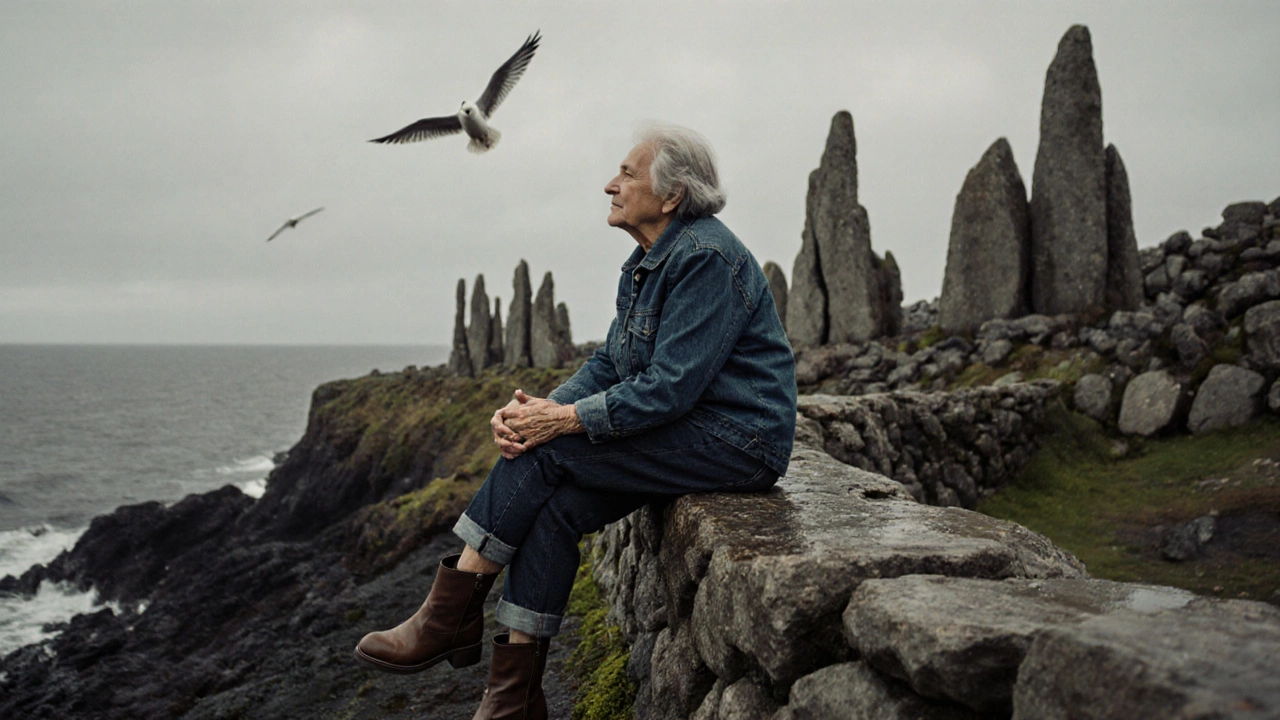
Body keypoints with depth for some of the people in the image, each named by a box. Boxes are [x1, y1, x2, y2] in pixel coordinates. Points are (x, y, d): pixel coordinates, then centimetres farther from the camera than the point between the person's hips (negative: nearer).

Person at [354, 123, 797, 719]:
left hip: (734, 442, -9)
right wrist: (538, 408, -6)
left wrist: (564, 420, -21)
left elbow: (670, 388, -24)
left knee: (546, 452, -17)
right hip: (684, 431, 9)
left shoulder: (706, 258, -18)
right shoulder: (646, 264, 13)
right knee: (553, 506, -11)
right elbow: (609, 363, 11)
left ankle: (451, 617, -5)